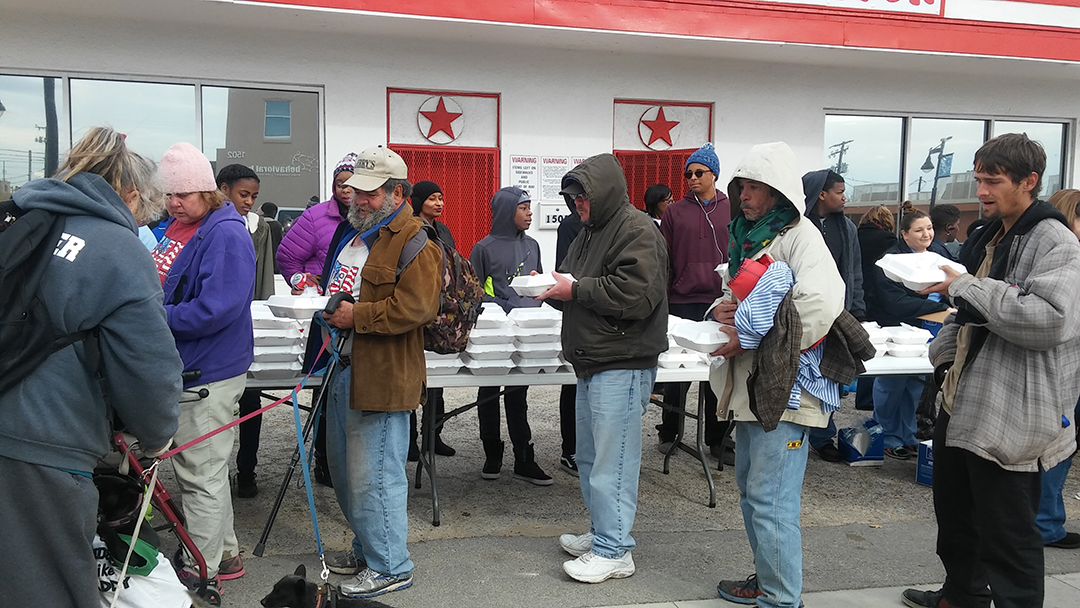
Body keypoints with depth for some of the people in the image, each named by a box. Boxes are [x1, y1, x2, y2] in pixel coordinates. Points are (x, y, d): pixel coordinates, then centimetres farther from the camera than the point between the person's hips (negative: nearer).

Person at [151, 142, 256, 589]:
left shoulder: (226, 236, -18)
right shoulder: (174, 228, 11)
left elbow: (214, 309, -26)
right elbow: (162, 284, 24)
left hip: (208, 376, -10)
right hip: (180, 369, 10)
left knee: (201, 475, 2)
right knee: (203, 468, 19)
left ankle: (201, 571, 18)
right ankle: (225, 554, 34)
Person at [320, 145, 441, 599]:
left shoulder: (413, 241, -14)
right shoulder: (354, 230, 16)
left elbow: (416, 307, -23)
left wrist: (357, 316, -20)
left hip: (382, 378, -10)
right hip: (344, 370, 10)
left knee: (373, 476, -4)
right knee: (344, 471, 20)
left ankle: (389, 567, 12)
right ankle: (366, 550, 36)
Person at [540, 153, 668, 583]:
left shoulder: (637, 231, -11)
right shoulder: (589, 232, 19)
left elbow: (636, 295, -24)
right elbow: (578, 294, 24)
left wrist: (575, 289, -17)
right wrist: (552, 287, 2)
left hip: (621, 366, -10)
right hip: (591, 363, 10)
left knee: (611, 461, -6)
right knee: (590, 457, 17)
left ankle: (614, 551, 4)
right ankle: (601, 532, 30)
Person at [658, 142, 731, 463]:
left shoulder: (733, 211, 8)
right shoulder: (674, 212, 6)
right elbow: (664, 260, 5)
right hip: (682, 302, -1)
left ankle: (717, 439, 18)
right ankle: (669, 432, 20)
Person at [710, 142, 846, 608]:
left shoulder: (799, 234, -11)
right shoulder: (746, 236, 17)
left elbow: (822, 303, -26)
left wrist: (749, 339, -21)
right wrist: (722, 307, 1)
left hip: (785, 384, -9)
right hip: (749, 385, 10)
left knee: (770, 500, -6)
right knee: (750, 488, 18)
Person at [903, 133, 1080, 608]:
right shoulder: (988, 238, 13)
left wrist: (966, 285, -25)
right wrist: (945, 355, 13)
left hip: (1010, 414, -9)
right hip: (963, 400, 10)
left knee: (1006, 533, -1)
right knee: (954, 512, 23)